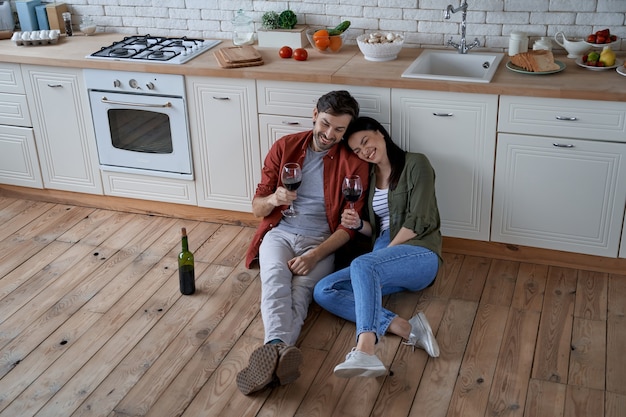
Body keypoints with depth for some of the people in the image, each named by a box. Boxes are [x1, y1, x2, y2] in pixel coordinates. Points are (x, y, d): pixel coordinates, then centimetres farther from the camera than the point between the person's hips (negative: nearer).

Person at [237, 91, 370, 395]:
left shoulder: (353, 164, 1)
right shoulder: (285, 147, 6)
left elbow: (349, 225, -1)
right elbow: (257, 207, 9)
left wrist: (315, 255, -17)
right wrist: (273, 200, -17)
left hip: (321, 243, -1)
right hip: (279, 234, 1)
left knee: (300, 290, -32)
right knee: (275, 279, -33)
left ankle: (271, 354, -55)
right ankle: (279, 348, -58)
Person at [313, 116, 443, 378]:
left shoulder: (416, 164, 0)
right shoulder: (370, 175, 20)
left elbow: (418, 222, -9)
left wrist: (384, 252, -10)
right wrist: (358, 225, 2)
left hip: (418, 255, -7)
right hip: (385, 260, 7)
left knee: (362, 265, -38)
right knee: (323, 291, -17)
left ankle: (365, 353, -58)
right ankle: (407, 329, -33)